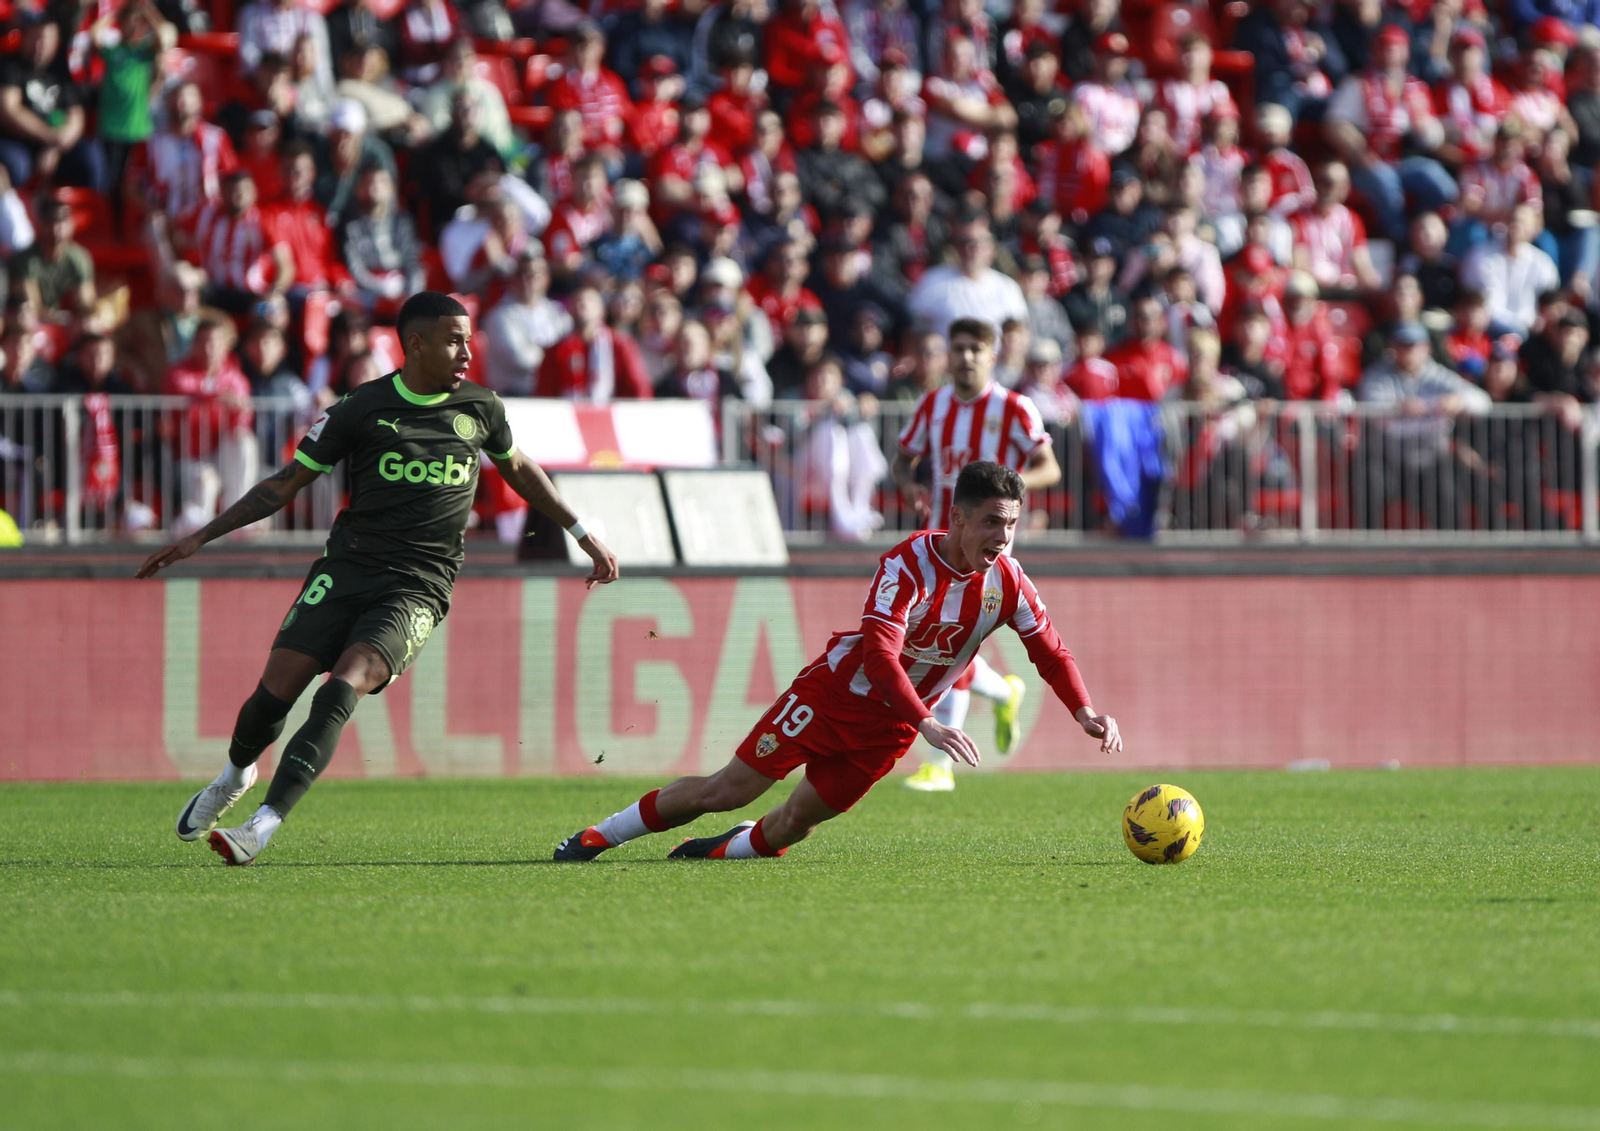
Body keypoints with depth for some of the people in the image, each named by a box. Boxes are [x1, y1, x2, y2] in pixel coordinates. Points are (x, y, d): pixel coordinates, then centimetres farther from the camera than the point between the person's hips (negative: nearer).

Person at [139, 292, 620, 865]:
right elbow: (286, 484, 7)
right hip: (347, 566, 1)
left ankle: (262, 828, -29)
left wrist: (583, 535, 29)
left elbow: (518, 469, 28)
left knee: (341, 691, -23)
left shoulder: (480, 409, 7)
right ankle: (235, 775, 26)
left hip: (418, 588, -1)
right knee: (277, 687, -9)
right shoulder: (361, 408, 1)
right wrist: (197, 539, 3)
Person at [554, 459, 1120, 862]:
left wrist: (1085, 712, -16)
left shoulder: (1006, 582, -10)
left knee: (791, 826, 1)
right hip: (836, 691, -4)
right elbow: (878, 652, -36)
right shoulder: (910, 563, -26)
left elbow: (1051, 652, 1)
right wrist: (928, 723, -46)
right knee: (727, 791, -4)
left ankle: (721, 852, 32)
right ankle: (597, 837, 12)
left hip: (888, 729, 4)